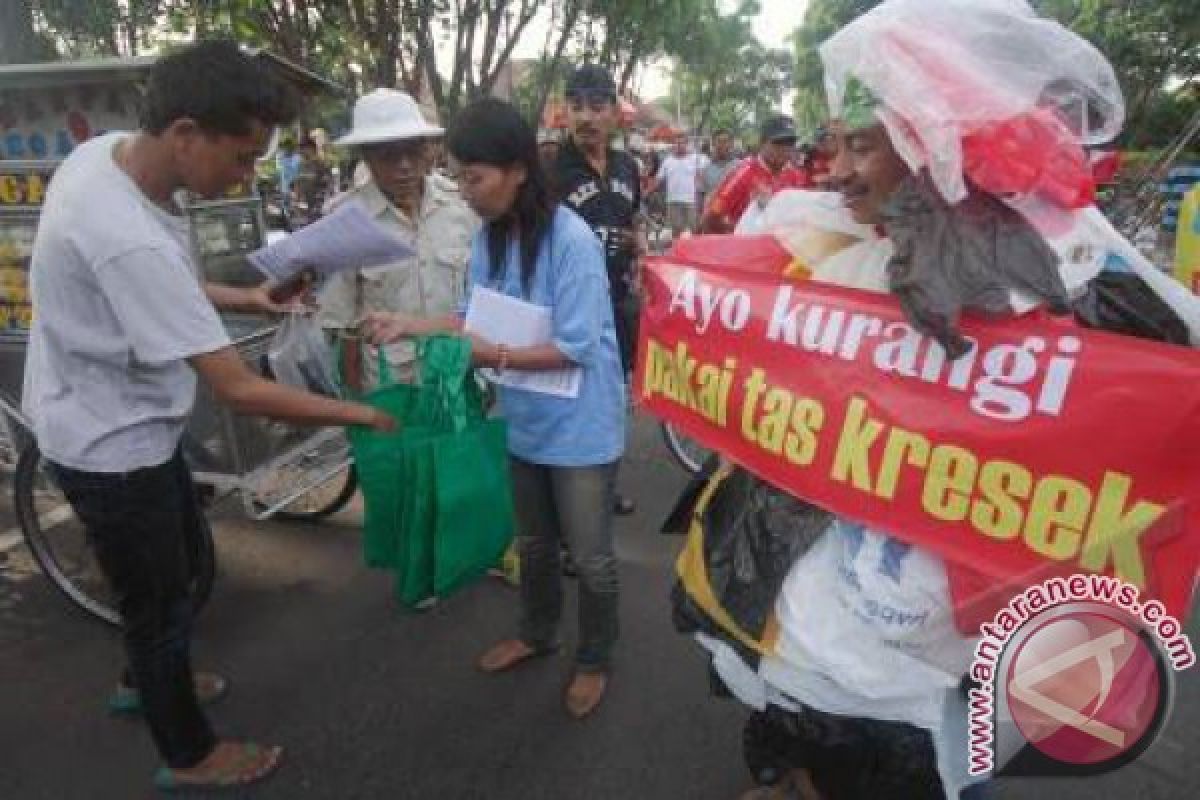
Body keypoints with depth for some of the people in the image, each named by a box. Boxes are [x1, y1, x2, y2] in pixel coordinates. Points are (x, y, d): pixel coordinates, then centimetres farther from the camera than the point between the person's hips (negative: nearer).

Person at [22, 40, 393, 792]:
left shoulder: (109, 150, -8)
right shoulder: (128, 238, -37)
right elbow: (241, 391, -33)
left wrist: (244, 297, -3)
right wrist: (360, 413, -23)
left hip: (121, 420, 9)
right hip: (112, 446, -9)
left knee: (180, 553, 28)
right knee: (163, 601, 11)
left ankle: (146, 678, 54)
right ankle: (189, 755, 36)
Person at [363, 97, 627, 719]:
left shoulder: (572, 240, -23)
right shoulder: (490, 236, -2)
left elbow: (575, 348, -24)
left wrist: (493, 357, -29)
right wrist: (411, 326, -8)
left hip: (580, 426, -7)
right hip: (527, 420, 7)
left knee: (590, 557, 11)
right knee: (534, 543, 25)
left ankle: (594, 660, 35)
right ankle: (537, 633, 49)